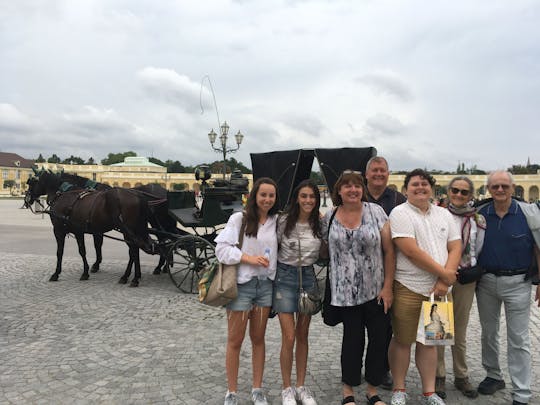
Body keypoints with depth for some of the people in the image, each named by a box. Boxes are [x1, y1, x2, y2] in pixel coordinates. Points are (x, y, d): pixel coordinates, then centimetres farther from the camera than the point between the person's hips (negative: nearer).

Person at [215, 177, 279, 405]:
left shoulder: (276, 221, 6)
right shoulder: (239, 218, -7)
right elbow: (222, 248, -12)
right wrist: (250, 258, -19)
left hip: (265, 284, 4)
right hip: (241, 284, -4)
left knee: (258, 338, 15)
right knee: (235, 341, 6)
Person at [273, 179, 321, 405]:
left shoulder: (320, 223, 0)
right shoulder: (284, 221, -9)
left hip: (309, 277, 3)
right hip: (285, 277, -3)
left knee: (303, 335, 12)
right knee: (289, 337, -4)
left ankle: (301, 386, 25)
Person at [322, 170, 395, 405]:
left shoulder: (375, 212, -2)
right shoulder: (329, 217, 1)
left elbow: (389, 250, -2)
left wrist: (388, 286, -6)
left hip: (376, 290, 1)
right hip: (345, 292, 0)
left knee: (380, 337, 6)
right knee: (353, 338, 7)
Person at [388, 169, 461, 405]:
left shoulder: (444, 215, 11)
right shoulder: (400, 213, -8)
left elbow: (455, 248, 5)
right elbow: (411, 251, -17)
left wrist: (443, 282, -9)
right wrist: (444, 273, -12)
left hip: (438, 289, 5)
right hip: (408, 288, -5)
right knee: (403, 340, 6)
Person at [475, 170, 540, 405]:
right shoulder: (480, 214, 1)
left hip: (517, 283, -3)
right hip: (486, 282, 3)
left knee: (518, 339, 2)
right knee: (488, 333, 16)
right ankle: (493, 376, 35)